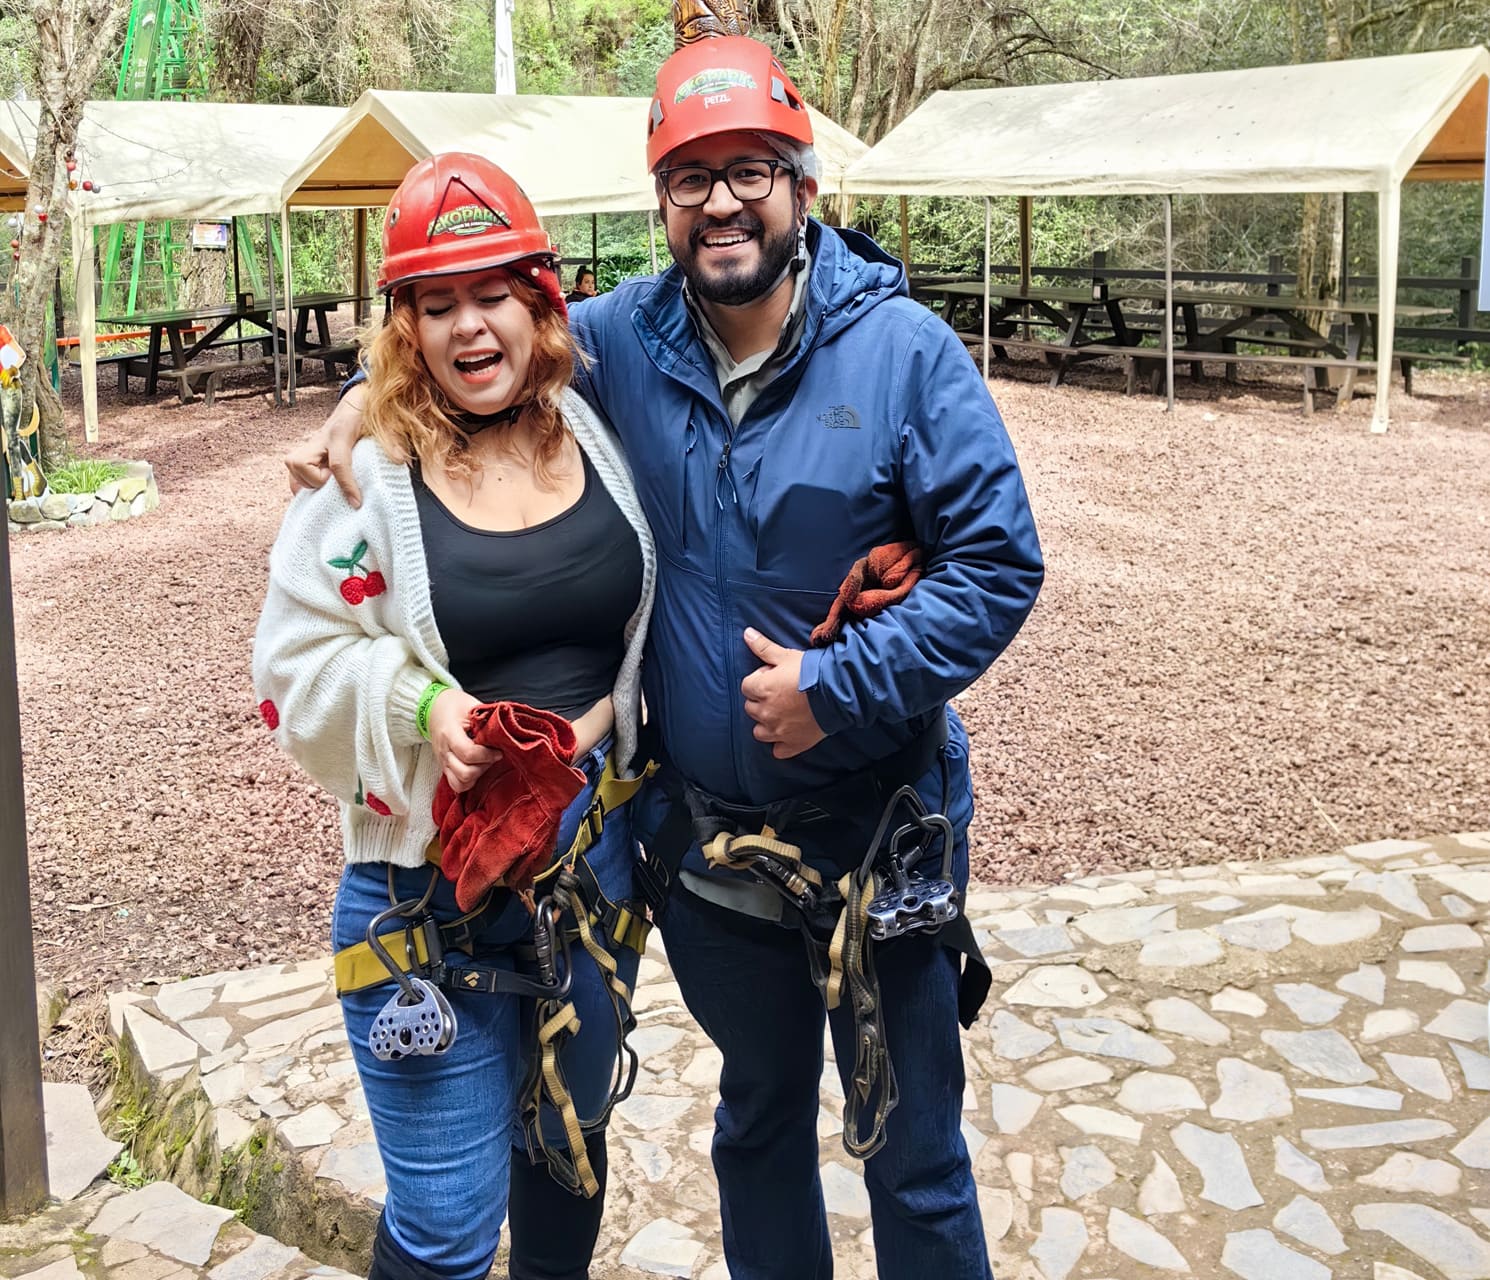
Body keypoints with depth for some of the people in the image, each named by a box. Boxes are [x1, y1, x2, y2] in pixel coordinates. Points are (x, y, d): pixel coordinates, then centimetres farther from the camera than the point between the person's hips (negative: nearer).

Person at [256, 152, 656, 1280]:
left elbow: (649, 622, 11)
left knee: (573, 1135, 25)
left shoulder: (598, 437, 0)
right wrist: (417, 701, -23)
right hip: (430, 877, -4)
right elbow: (296, 672, -7)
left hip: (595, 856, 4)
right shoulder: (365, 475, -11)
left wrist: (601, 712, -6)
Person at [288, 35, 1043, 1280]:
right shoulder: (624, 337, -2)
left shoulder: (901, 348, -13)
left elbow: (998, 562, -14)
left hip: (878, 838, -3)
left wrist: (837, 687, -20)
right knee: (758, 1116, 25)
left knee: (915, 1155, 12)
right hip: (705, 838, 4)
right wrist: (363, 399, -3)